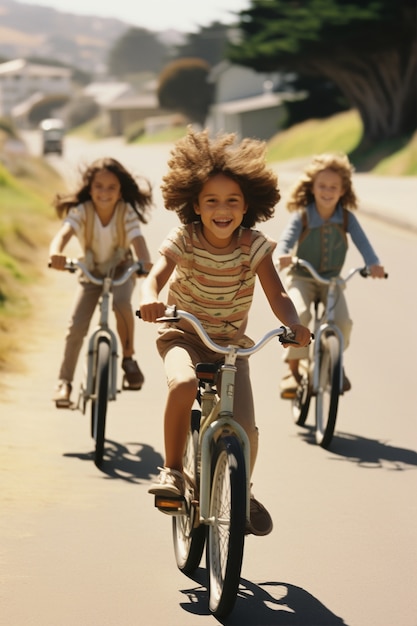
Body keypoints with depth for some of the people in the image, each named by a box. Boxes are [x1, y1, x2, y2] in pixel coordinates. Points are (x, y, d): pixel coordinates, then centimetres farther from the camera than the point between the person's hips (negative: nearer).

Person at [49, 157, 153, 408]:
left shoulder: (127, 212, -23)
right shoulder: (81, 211, -24)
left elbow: (138, 240, -36)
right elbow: (64, 233, -41)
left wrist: (147, 263, -58)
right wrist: (56, 253, -64)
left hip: (121, 269, -1)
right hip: (91, 272, 1)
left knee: (121, 302, -31)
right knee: (76, 326, -14)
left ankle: (129, 358, -9)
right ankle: (65, 382, -1)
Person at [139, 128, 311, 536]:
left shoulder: (254, 246, -11)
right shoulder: (184, 240, -16)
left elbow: (276, 294, -18)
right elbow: (156, 274, -32)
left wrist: (293, 324, -40)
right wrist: (150, 298, -56)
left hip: (231, 343, 2)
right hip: (183, 335, -2)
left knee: (245, 428, -12)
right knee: (183, 384, -37)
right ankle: (171, 469, -17)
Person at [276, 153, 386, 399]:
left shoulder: (346, 217, -5)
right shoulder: (302, 216, -11)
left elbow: (361, 240, -19)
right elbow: (287, 238, -26)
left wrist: (373, 263, -38)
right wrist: (283, 255, -50)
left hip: (332, 279, 2)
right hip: (302, 278, -2)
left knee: (343, 321, -19)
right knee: (299, 315, -30)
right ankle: (293, 369, -16)